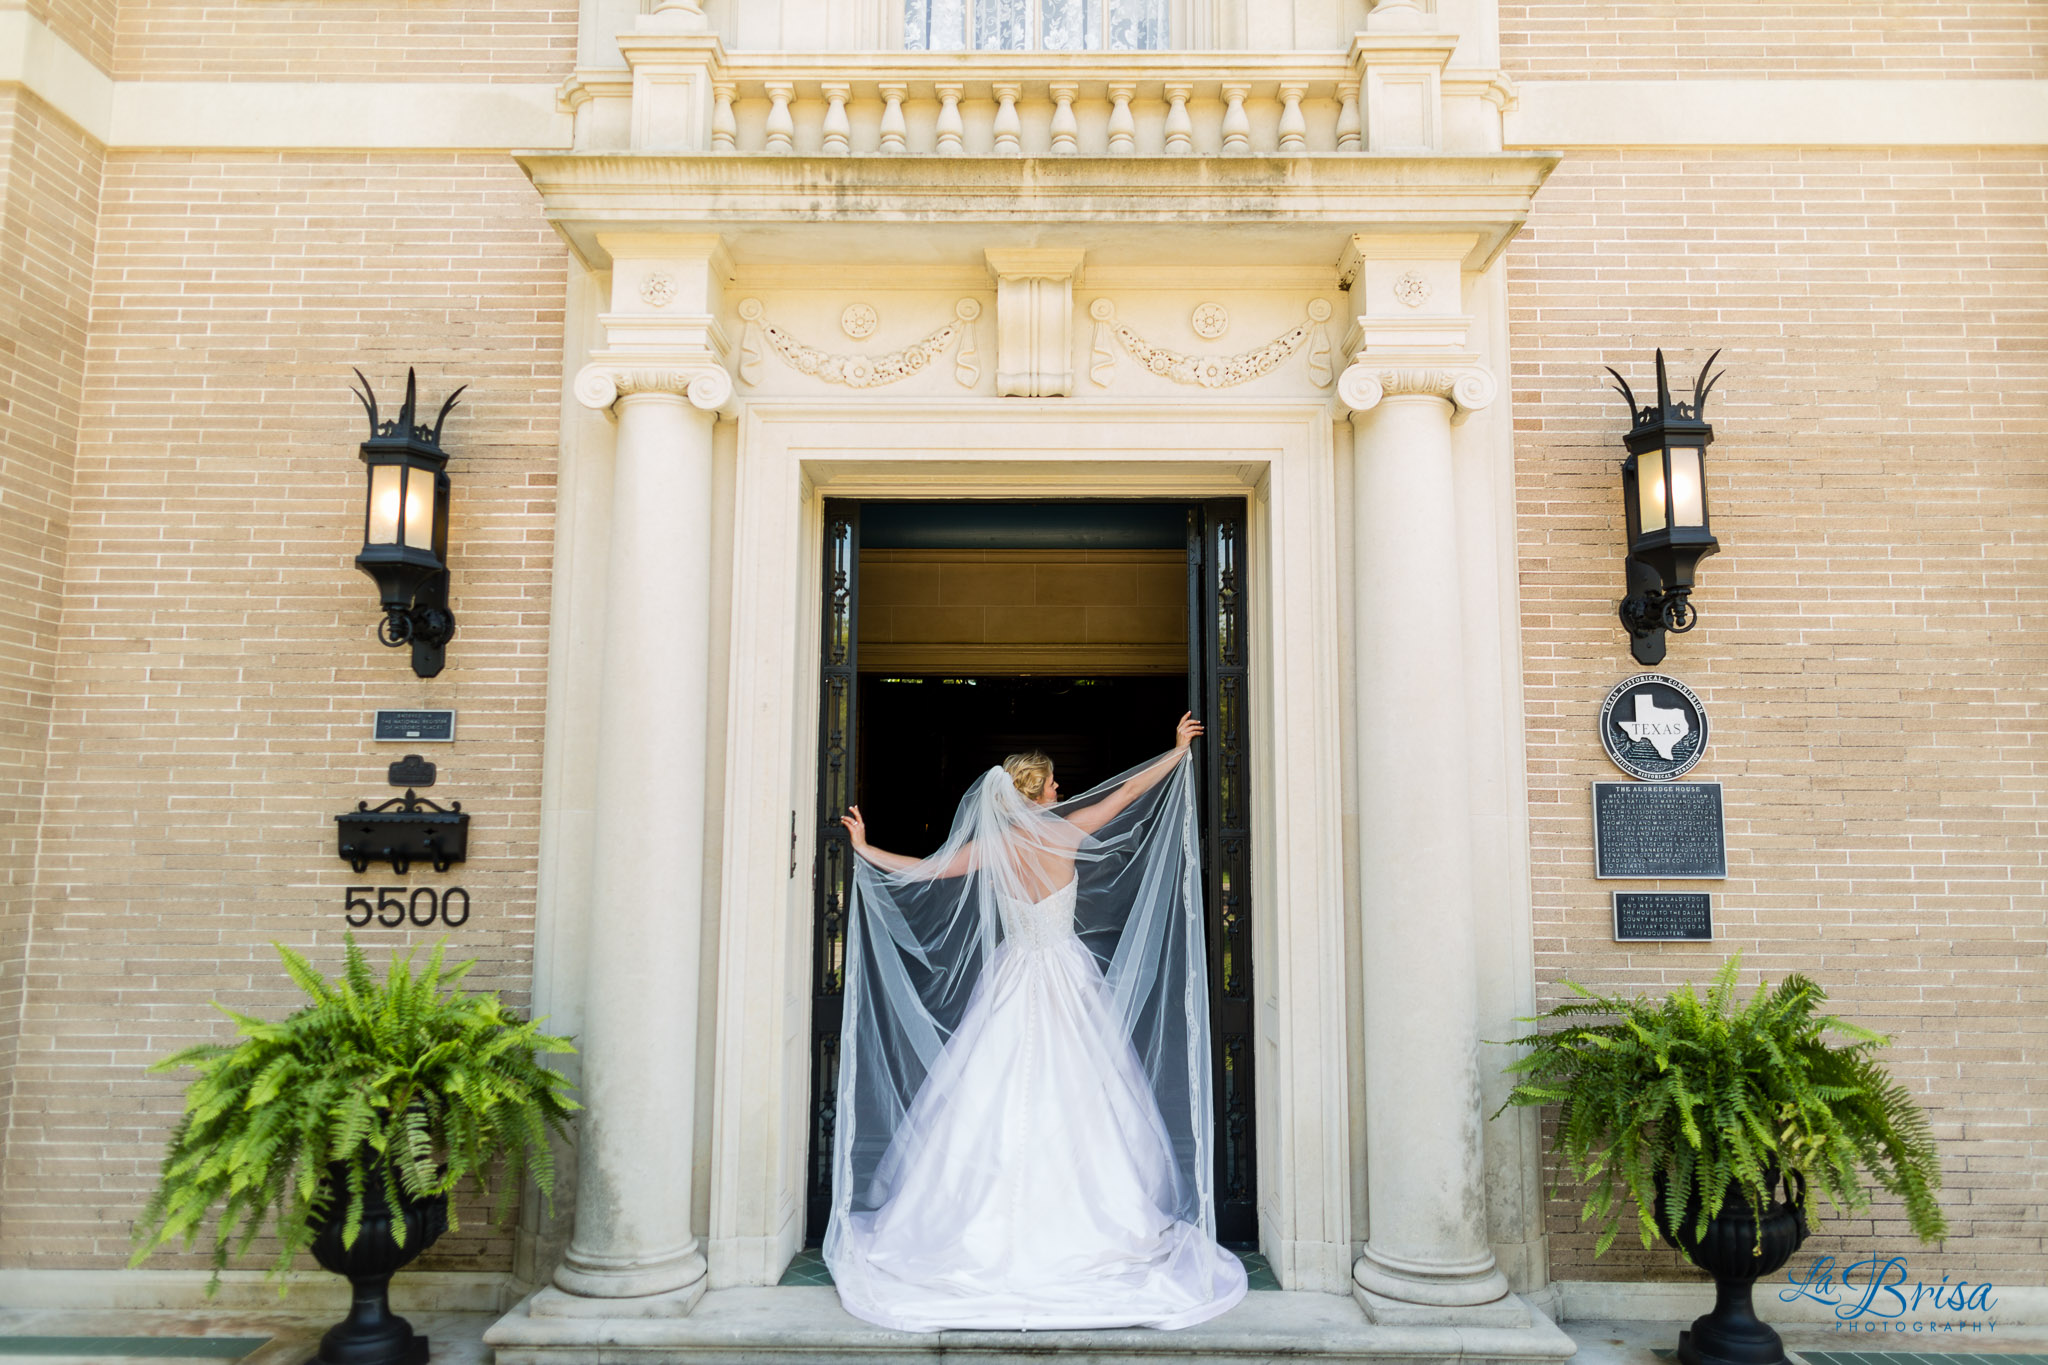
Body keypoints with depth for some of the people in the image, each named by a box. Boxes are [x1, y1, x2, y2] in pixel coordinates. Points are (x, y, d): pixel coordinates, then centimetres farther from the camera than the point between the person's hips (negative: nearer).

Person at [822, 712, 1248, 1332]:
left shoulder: (989, 847, -4)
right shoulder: (1063, 833, -8)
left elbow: (923, 869, 2)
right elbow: (1129, 790, 1)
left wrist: (865, 850, 16)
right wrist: (1179, 749, 12)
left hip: (1011, 983, 2)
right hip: (1065, 984, -2)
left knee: (998, 1101, 5)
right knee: (1074, 1101, 4)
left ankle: (992, 1221, 11)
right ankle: (1083, 1217, 10)